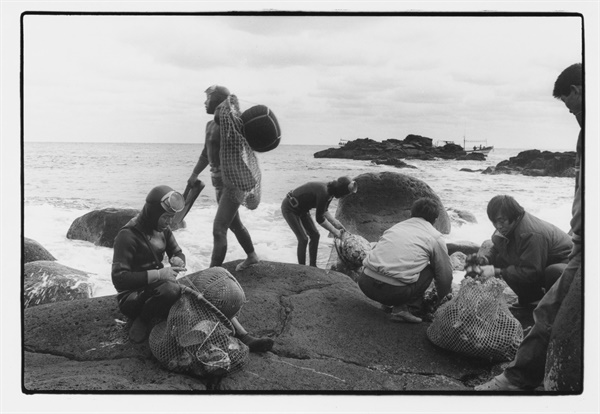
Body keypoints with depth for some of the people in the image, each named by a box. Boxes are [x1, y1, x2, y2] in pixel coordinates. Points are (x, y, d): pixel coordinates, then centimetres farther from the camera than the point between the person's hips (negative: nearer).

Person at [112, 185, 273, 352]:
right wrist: (158, 274, -31)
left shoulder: (162, 229, 4)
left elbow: (178, 252, 18)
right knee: (170, 289, -38)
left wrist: (178, 260, -9)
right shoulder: (128, 235, -19)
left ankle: (245, 338, -9)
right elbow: (118, 278, -25)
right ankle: (141, 321, -11)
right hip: (132, 299, -8)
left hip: (159, 287, 8)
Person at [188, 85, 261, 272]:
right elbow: (206, 154, 24)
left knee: (219, 230, -13)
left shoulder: (228, 120, -14)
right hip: (220, 180, 10)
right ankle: (252, 256, 45)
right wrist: (194, 175, 26)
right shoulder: (210, 125, 12)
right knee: (233, 223, 25)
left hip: (233, 181, -10)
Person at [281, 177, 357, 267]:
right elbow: (319, 218, -26)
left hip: (301, 209, 9)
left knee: (315, 235, 6)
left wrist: (336, 223, -2)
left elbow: (324, 211, 9)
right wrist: (334, 231, -16)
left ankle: (312, 266, 16)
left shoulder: (330, 191, -7)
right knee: (303, 239, -11)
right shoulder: (323, 193, -34)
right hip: (289, 208, -9)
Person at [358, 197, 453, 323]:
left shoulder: (396, 227, 24)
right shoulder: (435, 237, 11)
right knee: (428, 270, 18)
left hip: (365, 284, 5)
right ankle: (407, 309, 2)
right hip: (393, 290, -5)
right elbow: (445, 274, 17)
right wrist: (441, 299, 38)